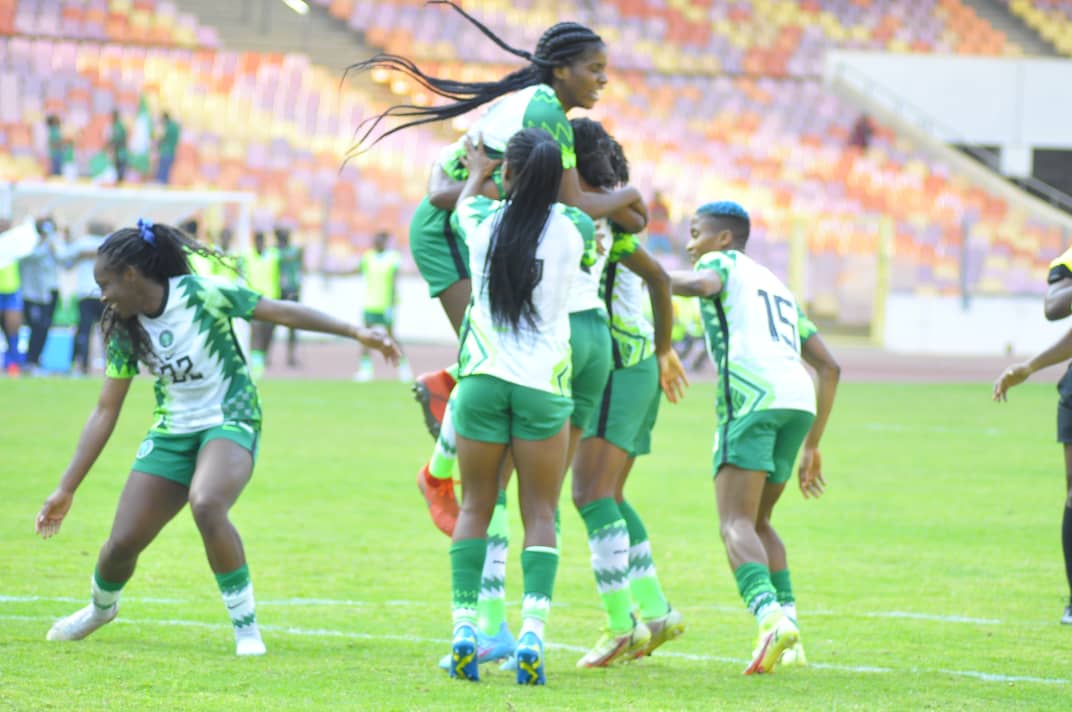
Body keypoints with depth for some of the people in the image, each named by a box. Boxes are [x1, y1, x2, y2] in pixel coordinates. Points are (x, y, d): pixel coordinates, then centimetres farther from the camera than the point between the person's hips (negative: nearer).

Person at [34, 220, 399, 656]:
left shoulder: (201, 295, -15)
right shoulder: (124, 330, 2)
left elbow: (282, 312, -12)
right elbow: (105, 412, 5)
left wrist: (356, 333, -18)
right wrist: (67, 489, 2)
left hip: (230, 422, -5)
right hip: (171, 433, 5)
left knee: (206, 505, -35)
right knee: (123, 542, -3)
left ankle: (246, 625, -22)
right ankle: (100, 607, 32)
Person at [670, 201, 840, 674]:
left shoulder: (722, 262, 16)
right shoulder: (780, 289, 35)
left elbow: (700, 284, -11)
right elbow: (829, 368, 32)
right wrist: (811, 446, 34)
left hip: (752, 395, -7)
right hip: (801, 400, 7)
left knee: (736, 524, -12)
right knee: (757, 522, 20)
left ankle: (769, 618, -36)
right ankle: (789, 628, 6)